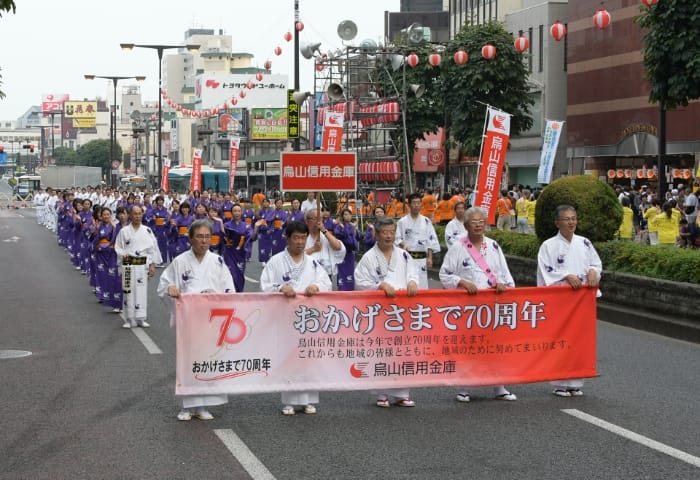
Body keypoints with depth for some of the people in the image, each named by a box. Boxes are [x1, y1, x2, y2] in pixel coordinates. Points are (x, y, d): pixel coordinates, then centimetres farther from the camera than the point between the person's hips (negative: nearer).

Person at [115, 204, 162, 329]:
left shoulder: (147, 231, 6)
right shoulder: (124, 231, 3)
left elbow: (153, 248, 7)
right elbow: (118, 247, 6)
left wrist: (152, 265, 2)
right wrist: (123, 255, -14)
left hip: (143, 264, 1)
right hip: (129, 264, -1)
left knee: (142, 291, 2)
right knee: (128, 291, -3)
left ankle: (140, 318, 12)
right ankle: (128, 319, 7)